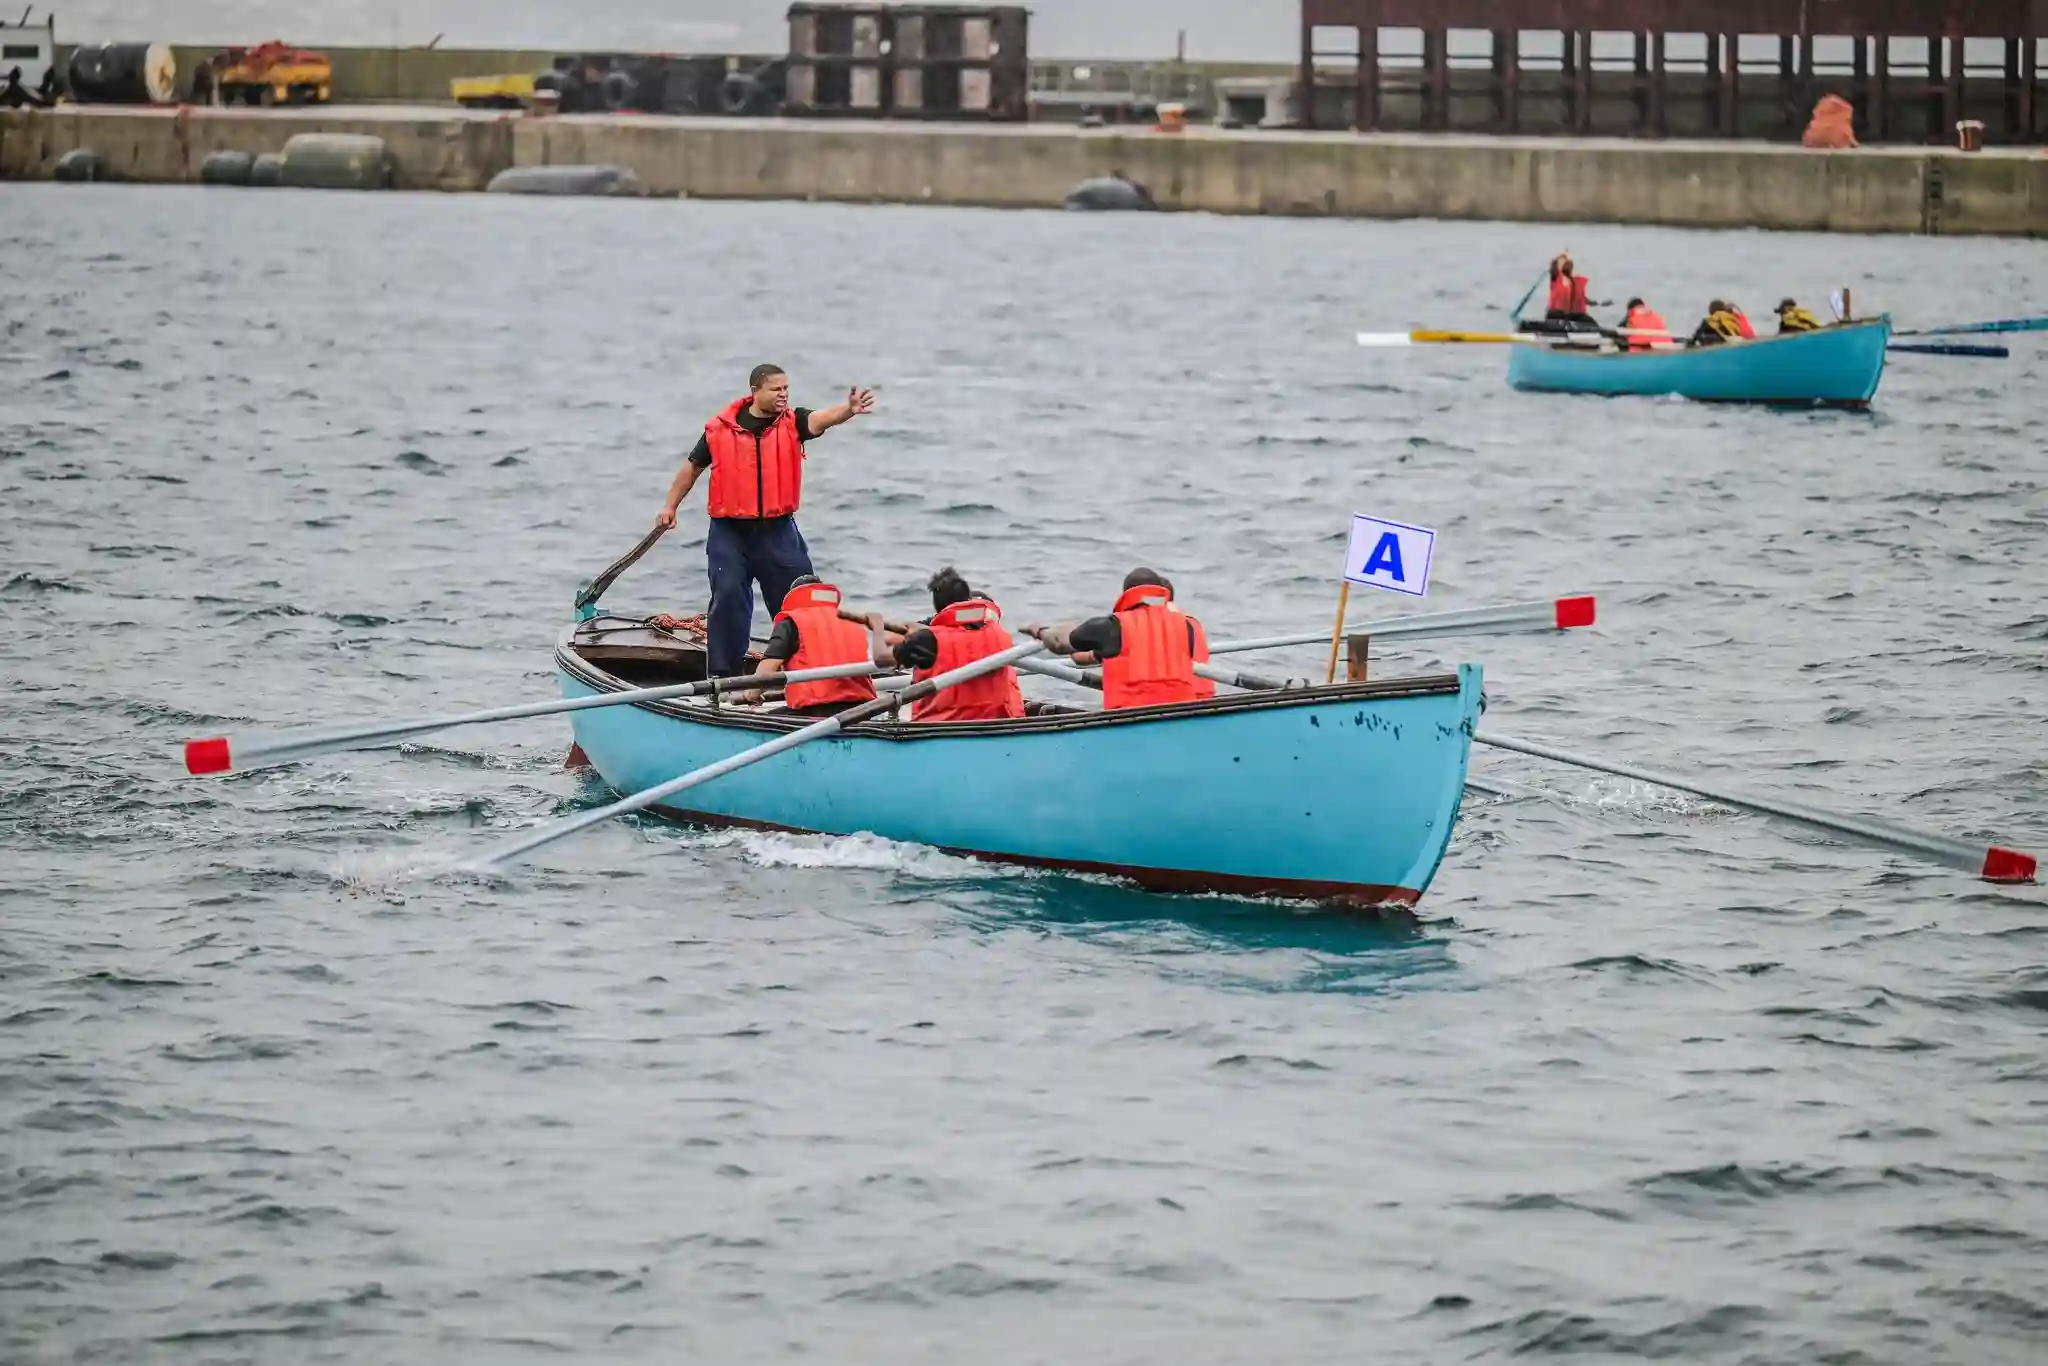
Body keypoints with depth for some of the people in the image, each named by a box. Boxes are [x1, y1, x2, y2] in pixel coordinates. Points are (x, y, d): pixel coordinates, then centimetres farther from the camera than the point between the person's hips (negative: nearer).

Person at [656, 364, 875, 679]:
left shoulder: (791, 423, -2)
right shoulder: (720, 428, -2)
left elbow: (821, 419, -23)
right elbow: (693, 466, 12)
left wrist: (849, 410, -44)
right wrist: (670, 506, 17)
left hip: (778, 532, 1)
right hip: (729, 533, -1)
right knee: (728, 598, -4)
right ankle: (722, 673, 4)